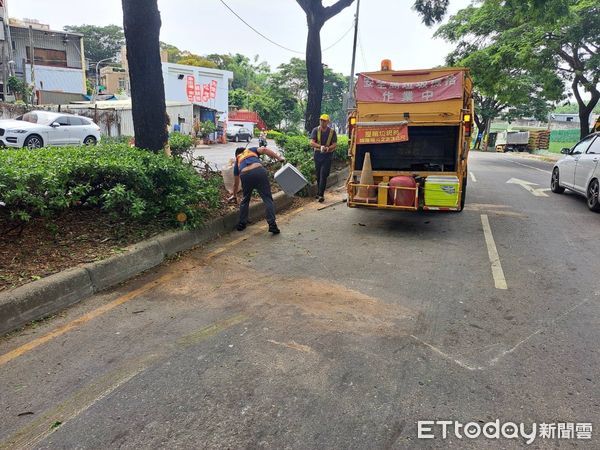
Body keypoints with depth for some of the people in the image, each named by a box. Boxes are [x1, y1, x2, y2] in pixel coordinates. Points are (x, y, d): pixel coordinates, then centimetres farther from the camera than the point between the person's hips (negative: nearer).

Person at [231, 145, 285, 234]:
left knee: (245, 200, 24)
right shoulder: (251, 150, 34)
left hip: (245, 175, 2)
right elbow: (264, 149, 10)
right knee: (267, 199, 0)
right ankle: (272, 225, -10)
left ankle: (241, 224, 29)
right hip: (259, 171, -2)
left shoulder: (237, 161, 36)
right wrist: (278, 157, 5)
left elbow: (236, 183, 41)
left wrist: (234, 195, 56)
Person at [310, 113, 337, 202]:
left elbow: (335, 144, -4)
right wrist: (320, 146, -30)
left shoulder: (332, 131, -3)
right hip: (317, 154, 2)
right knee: (318, 175, 11)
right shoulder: (316, 130, -3)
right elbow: (312, 143, -13)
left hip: (327, 156, -2)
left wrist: (328, 148, -26)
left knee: (323, 175, -11)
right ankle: (319, 192, 27)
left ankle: (321, 195, -11)